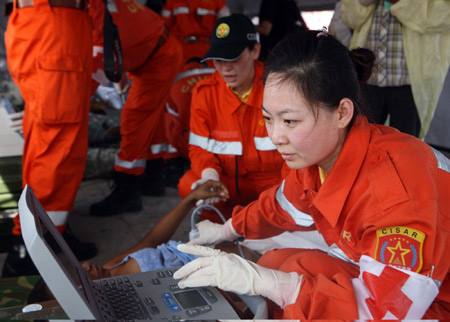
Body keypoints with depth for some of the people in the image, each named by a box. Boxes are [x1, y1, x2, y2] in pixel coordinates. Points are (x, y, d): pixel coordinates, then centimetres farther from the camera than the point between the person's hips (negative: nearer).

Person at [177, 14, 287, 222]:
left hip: (276, 180, -1)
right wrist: (209, 174, -24)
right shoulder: (205, 91, -3)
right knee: (188, 186, -26)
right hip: (231, 182, 2)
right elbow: (199, 148, 0)